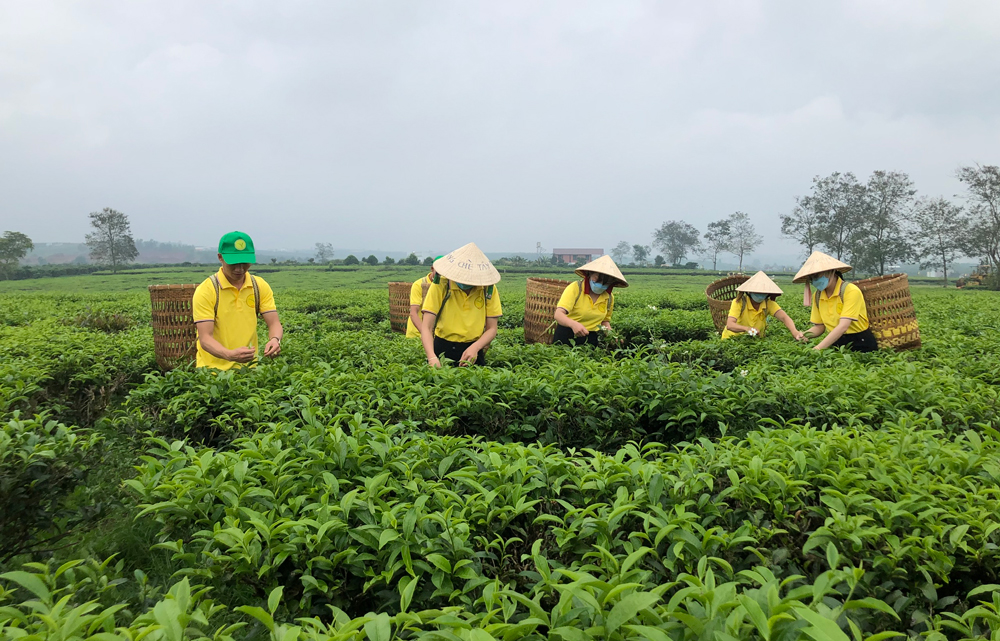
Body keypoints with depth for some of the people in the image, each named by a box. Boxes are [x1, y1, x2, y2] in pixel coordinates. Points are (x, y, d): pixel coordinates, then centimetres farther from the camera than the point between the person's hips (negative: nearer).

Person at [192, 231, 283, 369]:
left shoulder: (261, 286, 3)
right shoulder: (205, 290, -9)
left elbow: (274, 323, 1)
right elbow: (205, 338, -14)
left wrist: (275, 340, -22)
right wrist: (230, 355, -33)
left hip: (249, 366, 2)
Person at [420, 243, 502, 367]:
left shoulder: (489, 289, -7)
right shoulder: (440, 286, -13)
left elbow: (491, 329, -3)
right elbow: (426, 328, -17)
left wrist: (475, 348, -22)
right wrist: (432, 357, -34)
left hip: (473, 349, 1)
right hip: (442, 349, -1)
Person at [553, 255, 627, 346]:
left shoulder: (609, 298, 3)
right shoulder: (575, 288, -12)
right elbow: (558, 314, -23)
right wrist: (573, 324, -43)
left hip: (591, 338, 4)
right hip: (566, 336, -4)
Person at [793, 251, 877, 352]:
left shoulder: (851, 291, -15)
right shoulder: (817, 296, 3)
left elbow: (843, 326, -24)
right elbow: (819, 326, 7)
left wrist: (818, 348, -33)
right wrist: (806, 334, -15)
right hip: (836, 343, 5)